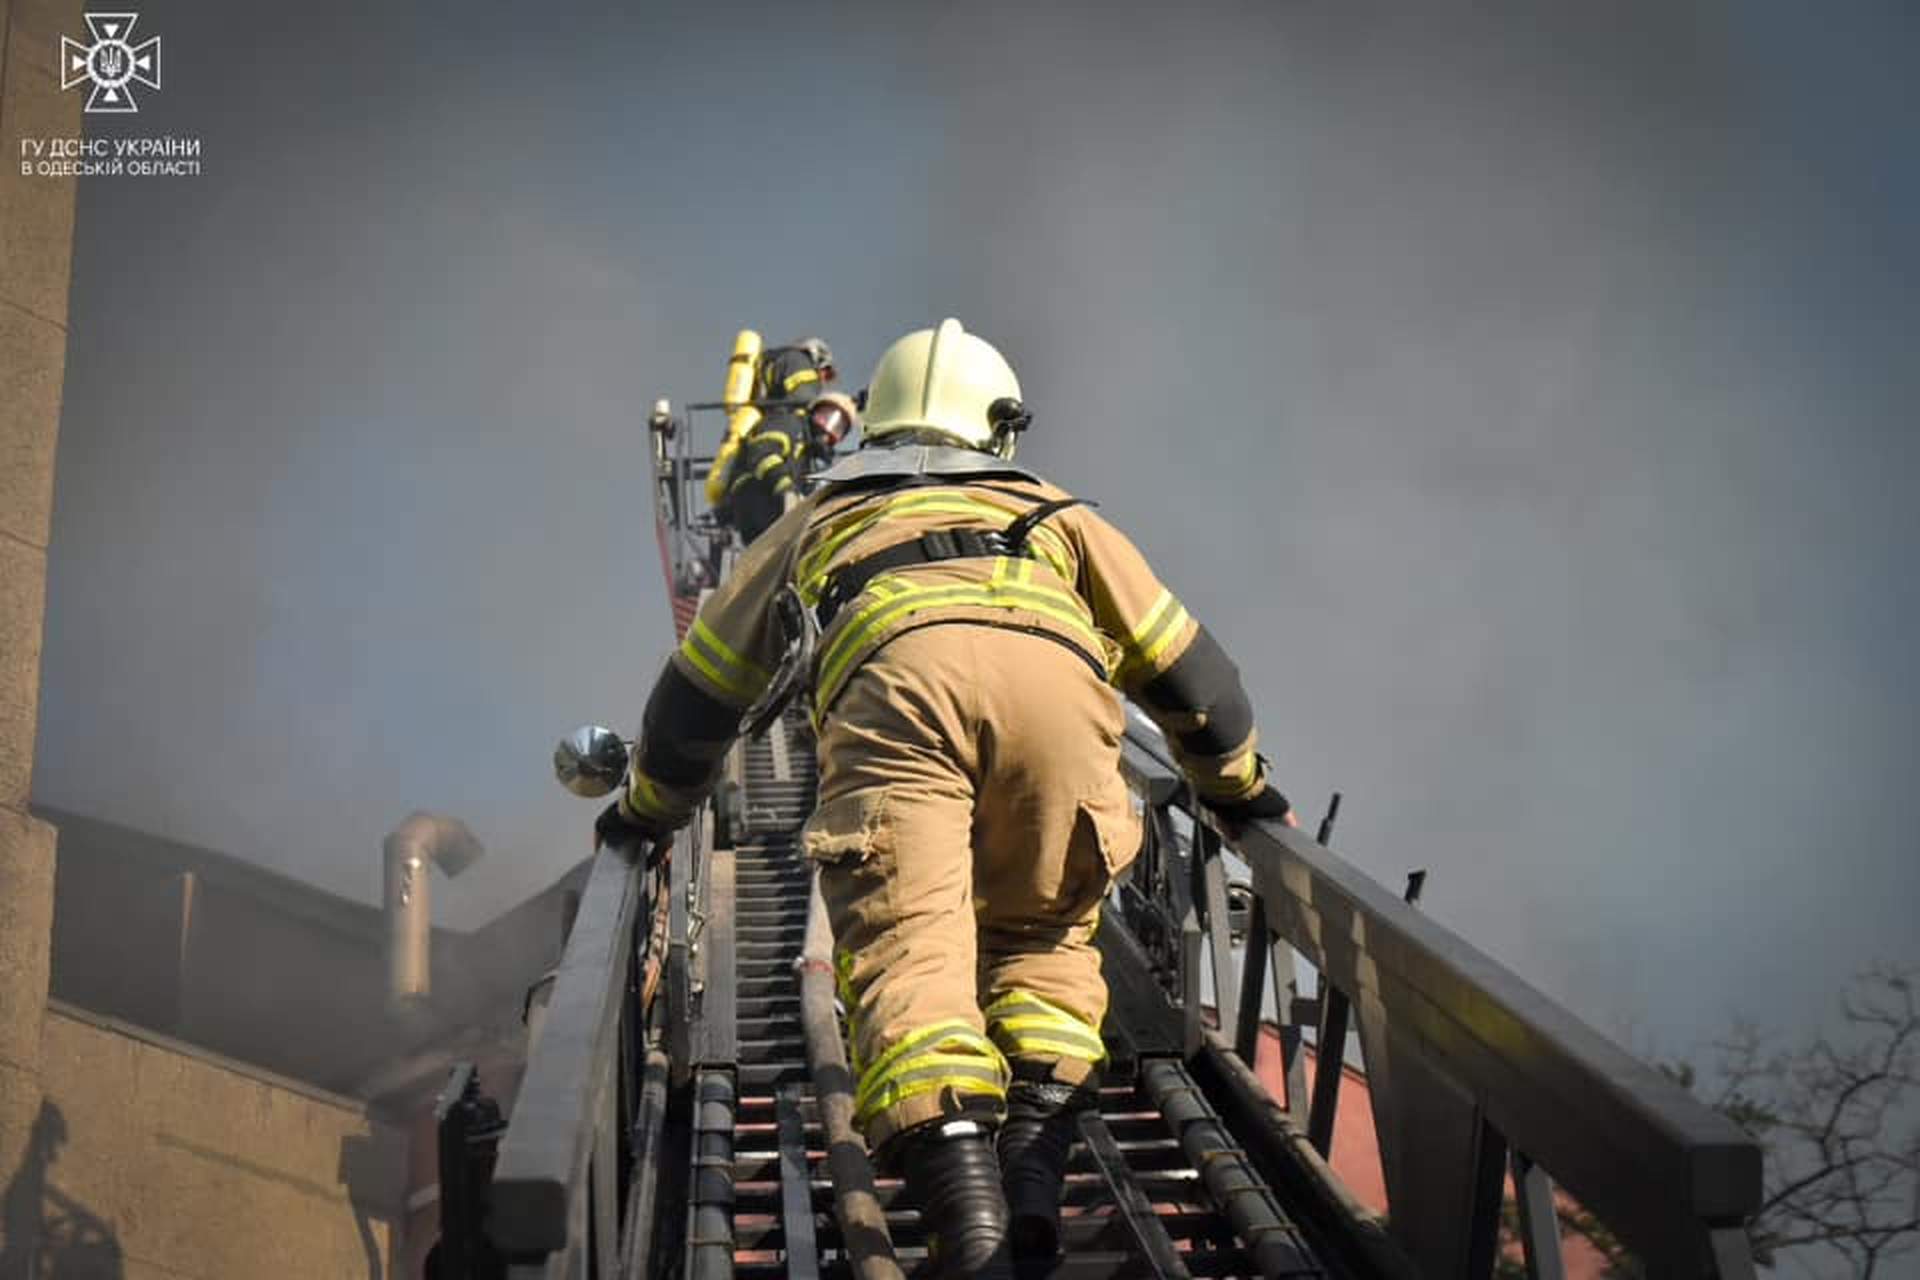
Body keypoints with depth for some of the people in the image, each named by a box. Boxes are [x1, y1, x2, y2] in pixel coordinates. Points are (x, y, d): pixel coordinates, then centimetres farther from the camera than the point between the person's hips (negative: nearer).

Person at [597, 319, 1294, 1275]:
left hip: (893, 678, -1)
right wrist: (1240, 784, 56)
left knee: (906, 950, -9)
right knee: (1043, 938, 17)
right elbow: (1179, 661, 42)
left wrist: (647, 810, 61)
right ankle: (1031, 1174, -4)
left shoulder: (817, 517, 41)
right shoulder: (1051, 512, 41)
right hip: (1054, 673, 1)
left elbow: (699, 687, 47)